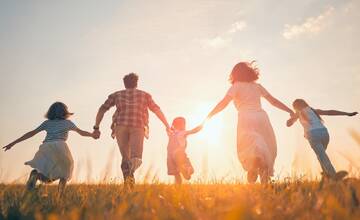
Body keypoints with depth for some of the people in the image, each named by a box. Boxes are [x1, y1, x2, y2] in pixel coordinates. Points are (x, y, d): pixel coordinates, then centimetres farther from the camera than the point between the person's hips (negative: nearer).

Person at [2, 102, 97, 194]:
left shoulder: (47, 123, 24)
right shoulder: (67, 122, 19)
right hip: (60, 146, -2)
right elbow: (82, 132, 30)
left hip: (46, 147, 2)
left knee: (45, 177, 9)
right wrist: (92, 134, 49)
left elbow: (31, 133, 19)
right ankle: (61, 194, 4)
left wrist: (13, 143, 21)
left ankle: (35, 174, -27)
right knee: (66, 167, 23)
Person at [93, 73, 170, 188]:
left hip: (121, 126, 1)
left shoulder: (116, 94, 23)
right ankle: (130, 172, -43)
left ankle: (127, 180, -16)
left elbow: (102, 109, 15)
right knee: (136, 158, -8)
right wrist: (167, 125, 26)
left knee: (125, 158, 9)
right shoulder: (144, 94, 23)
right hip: (138, 127, -1)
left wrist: (96, 127, 15)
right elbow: (157, 110, 21)